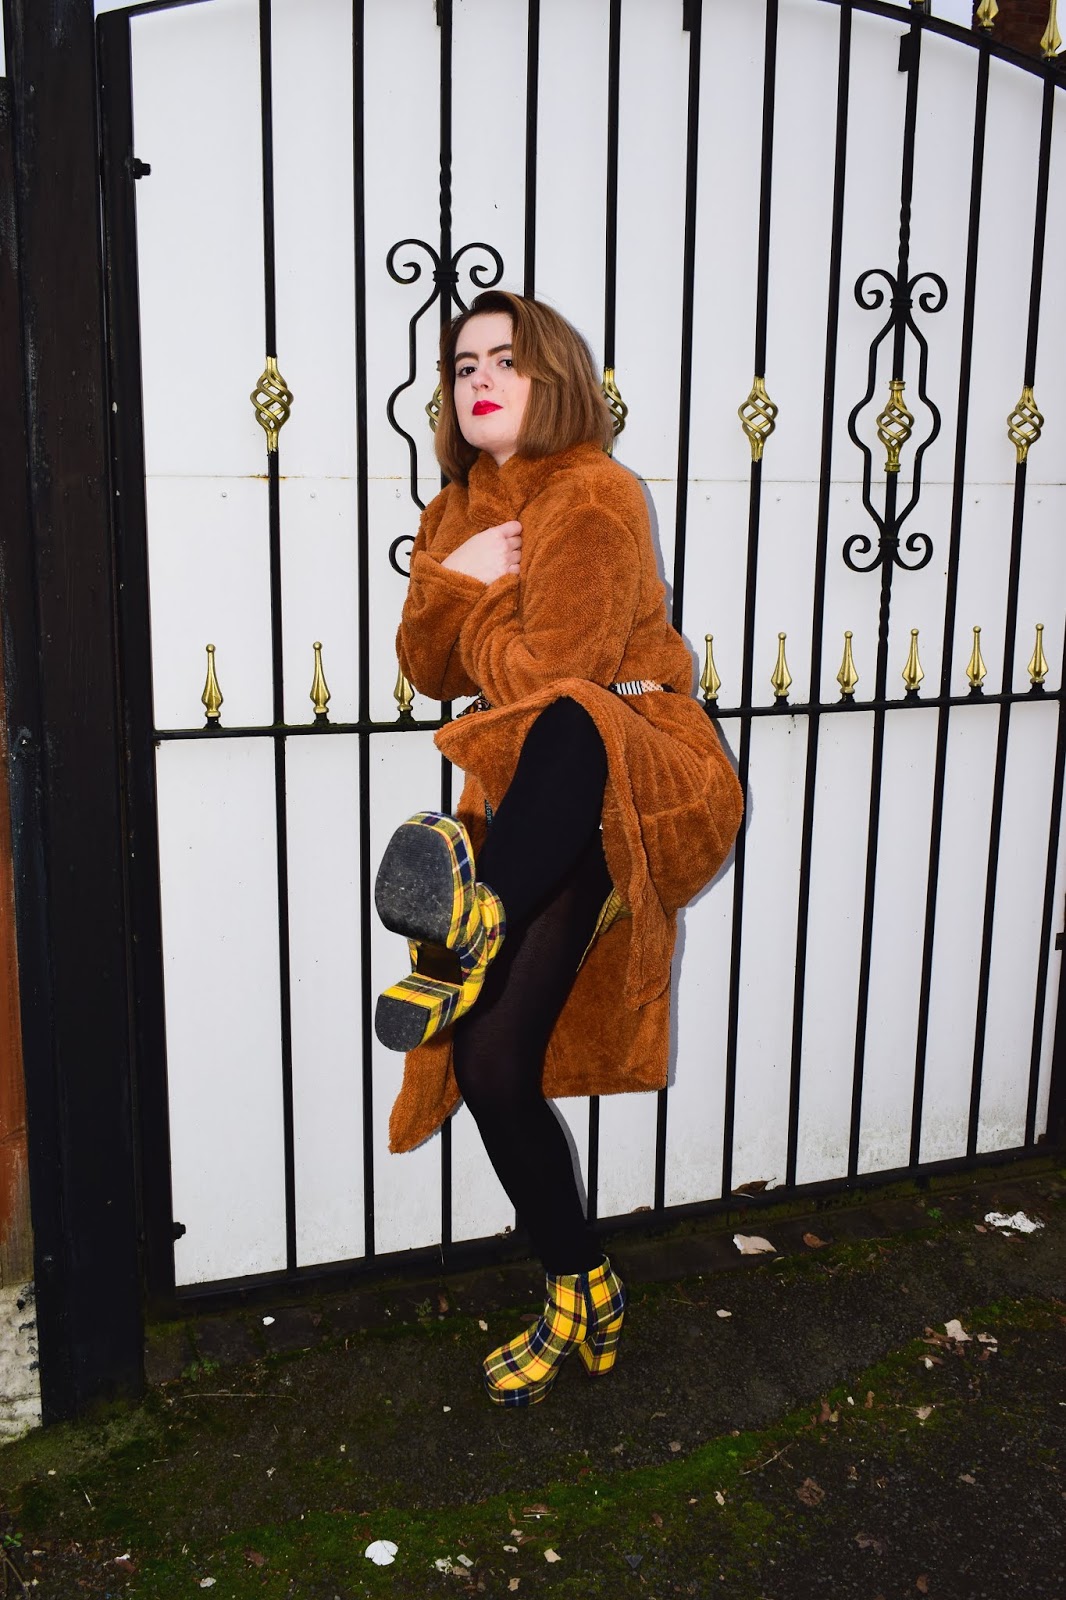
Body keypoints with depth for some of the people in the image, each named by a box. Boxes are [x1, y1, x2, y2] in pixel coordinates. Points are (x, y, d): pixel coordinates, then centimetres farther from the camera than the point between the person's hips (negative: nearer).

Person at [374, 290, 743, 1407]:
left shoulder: (595, 496, -8)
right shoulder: (457, 513, 16)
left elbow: (554, 671, -16)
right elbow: (431, 671, 10)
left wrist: (479, 602, 0)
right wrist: (451, 583, -7)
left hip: (641, 778, -6)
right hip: (534, 805, 7)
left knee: (565, 725, -45)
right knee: (490, 1060, 0)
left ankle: (476, 917, -27)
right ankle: (580, 1294, 18)